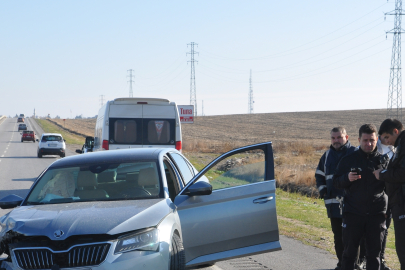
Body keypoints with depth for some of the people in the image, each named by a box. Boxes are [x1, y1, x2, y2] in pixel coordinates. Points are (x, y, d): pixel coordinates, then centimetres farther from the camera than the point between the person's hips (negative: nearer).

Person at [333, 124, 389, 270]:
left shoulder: (383, 160, 4)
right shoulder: (349, 159, 4)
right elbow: (336, 181, 5)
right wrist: (347, 178, -16)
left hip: (376, 214, 0)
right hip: (353, 213, 0)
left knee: (374, 253, 5)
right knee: (349, 252, 5)